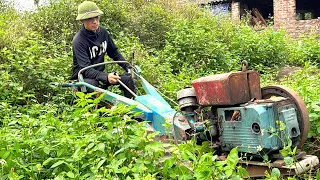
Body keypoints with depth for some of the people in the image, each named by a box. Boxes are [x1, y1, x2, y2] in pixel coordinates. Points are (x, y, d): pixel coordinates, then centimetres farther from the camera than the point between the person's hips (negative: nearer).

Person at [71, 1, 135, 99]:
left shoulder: (103, 32, -3)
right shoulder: (79, 40, -22)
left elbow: (115, 53, 9)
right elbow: (86, 70, -29)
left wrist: (128, 68, -7)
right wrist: (106, 77, -44)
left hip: (99, 74, 6)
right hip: (83, 78, -6)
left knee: (128, 79, -12)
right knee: (92, 84, -39)